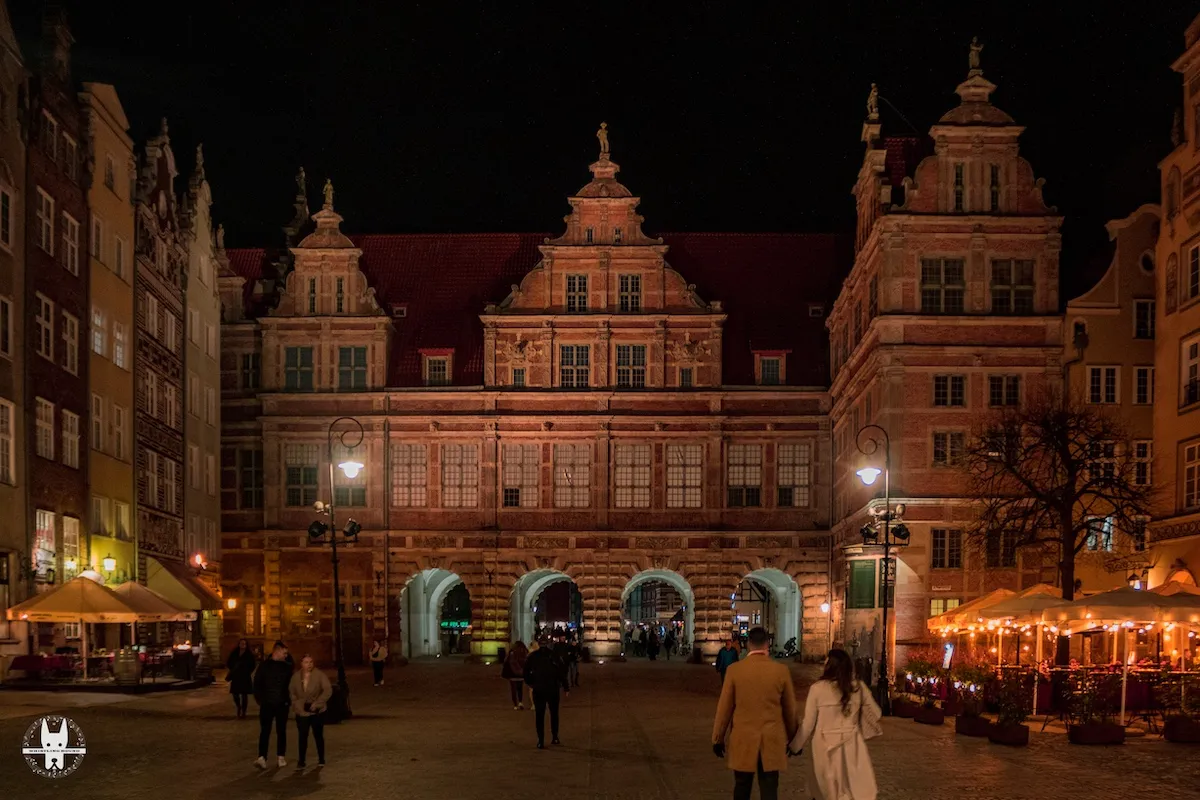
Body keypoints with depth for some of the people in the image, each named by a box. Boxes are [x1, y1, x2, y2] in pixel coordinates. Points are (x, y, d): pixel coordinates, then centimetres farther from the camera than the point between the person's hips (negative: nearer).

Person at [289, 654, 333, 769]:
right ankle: (301, 762, 6)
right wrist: (299, 705, -8)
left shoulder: (320, 675, -7)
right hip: (302, 712, 2)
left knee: (318, 735, 8)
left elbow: (328, 691, -12)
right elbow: (291, 693, 6)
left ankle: (321, 759, 21)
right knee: (302, 737, 0)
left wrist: (316, 704, -17)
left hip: (317, 712, -2)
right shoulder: (296, 677, 2)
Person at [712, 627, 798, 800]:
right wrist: (792, 738, 19)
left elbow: (724, 707, -1)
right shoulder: (781, 670, -4)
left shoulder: (734, 670, -6)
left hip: (743, 740, 0)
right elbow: (790, 709, 5)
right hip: (772, 741, 0)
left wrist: (718, 738, 10)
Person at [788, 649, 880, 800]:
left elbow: (808, 723, -6)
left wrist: (795, 746, 8)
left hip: (826, 746, -1)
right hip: (852, 744, 1)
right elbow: (875, 713, 9)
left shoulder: (818, 688, -11)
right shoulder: (858, 687, -3)